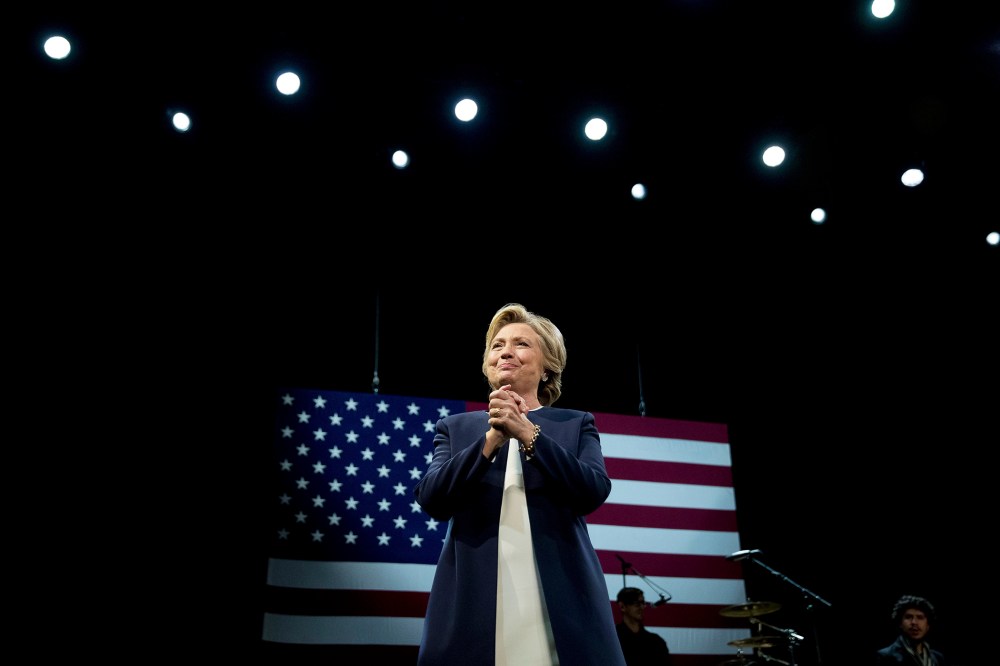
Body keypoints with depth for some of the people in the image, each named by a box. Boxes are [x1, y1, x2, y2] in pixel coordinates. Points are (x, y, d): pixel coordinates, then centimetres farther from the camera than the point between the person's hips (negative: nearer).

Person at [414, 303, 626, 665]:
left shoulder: (577, 424, 13)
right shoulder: (454, 428, 14)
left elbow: (594, 492, -4)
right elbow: (431, 500, -1)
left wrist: (527, 432, -13)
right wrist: (491, 439, -12)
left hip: (561, 601, 0)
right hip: (474, 605, 1)